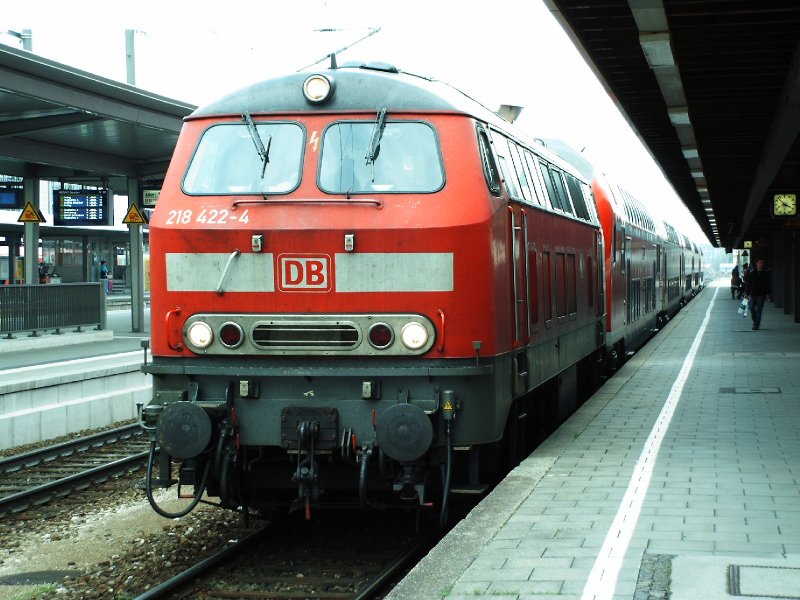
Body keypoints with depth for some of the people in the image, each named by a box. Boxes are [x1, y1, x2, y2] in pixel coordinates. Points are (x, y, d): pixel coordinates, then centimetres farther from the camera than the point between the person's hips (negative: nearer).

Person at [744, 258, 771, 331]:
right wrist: (747, 293, 2)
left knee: (759, 309, -2)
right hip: (753, 294, 1)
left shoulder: (766, 274, 6)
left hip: (761, 295, -1)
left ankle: (756, 325, 2)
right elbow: (748, 284, 7)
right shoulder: (752, 273, 5)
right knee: (751, 307, -7)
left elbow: (768, 284, 8)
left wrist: (768, 294, 0)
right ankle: (755, 321, 18)